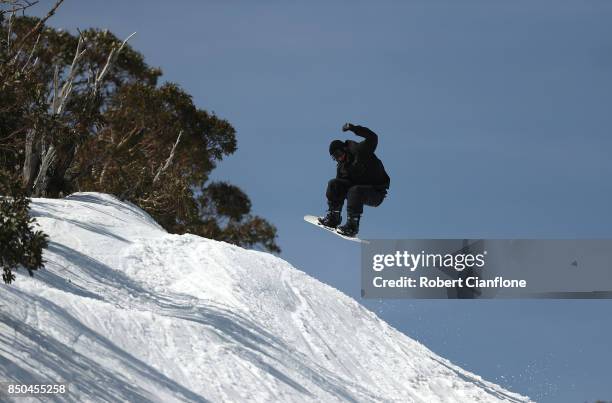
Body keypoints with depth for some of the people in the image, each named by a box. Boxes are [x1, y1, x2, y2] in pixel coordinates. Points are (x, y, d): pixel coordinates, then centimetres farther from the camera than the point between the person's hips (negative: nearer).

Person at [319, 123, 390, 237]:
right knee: (334, 184, -9)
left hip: (377, 193, -7)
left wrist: (353, 128, -33)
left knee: (355, 191, -36)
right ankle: (333, 217, -11)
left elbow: (372, 138, -26)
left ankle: (352, 226, -36)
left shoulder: (361, 152, -13)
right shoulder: (341, 167, 6)